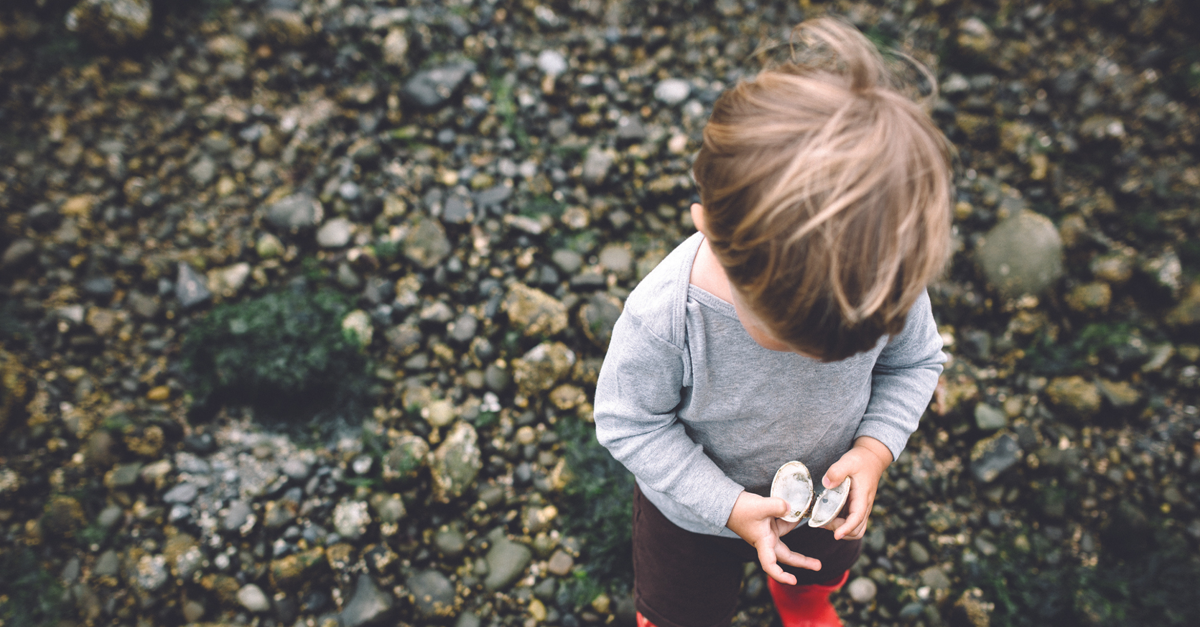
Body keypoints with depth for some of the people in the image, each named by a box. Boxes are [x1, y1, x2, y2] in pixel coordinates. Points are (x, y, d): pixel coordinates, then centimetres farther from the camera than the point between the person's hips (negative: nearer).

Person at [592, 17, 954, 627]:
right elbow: (629, 421, -25)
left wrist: (875, 446, -26)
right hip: (696, 505, -3)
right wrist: (727, 506, -29)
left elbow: (914, 362, -11)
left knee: (819, 573, 38)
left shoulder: (887, 279, -33)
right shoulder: (661, 317, -42)